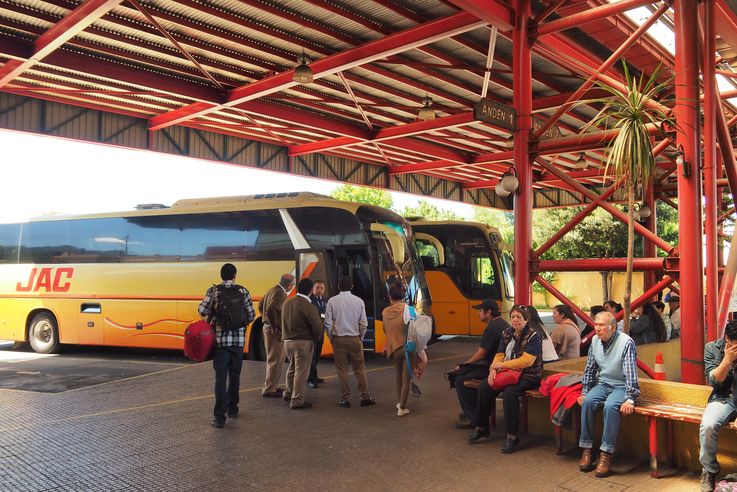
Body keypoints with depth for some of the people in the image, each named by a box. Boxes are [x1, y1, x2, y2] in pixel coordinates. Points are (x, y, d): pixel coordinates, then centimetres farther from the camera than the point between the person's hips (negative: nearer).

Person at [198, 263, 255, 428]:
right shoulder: (243, 291, 1)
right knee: (234, 375, 18)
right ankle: (232, 408, 29)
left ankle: (220, 416, -5)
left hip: (220, 339, -2)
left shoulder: (214, 291, -2)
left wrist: (212, 312, 14)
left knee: (220, 377, -1)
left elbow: (202, 311, -7)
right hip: (238, 340, 2)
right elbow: (251, 316, 2)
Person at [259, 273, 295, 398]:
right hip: (275, 331, -10)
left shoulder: (272, 290, 10)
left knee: (273, 359, 20)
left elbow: (261, 305, 19)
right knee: (276, 360, -2)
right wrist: (274, 327, -22)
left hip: (267, 327, 10)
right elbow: (271, 310, -31)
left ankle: (272, 386, 31)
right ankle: (269, 389, 3)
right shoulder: (281, 294, -20)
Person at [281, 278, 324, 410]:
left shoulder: (286, 303, 2)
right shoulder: (308, 306, -20)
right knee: (301, 371, 3)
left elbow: (284, 322, 11)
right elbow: (318, 326, -19)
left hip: (288, 340, 7)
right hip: (303, 342, -7)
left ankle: (289, 393, 41)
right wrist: (313, 338, -1)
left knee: (292, 368, 25)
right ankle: (297, 400, 8)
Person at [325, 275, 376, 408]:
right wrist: (360, 338, 12)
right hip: (355, 339, 1)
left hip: (338, 339, -1)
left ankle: (345, 399, 10)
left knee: (342, 370, 7)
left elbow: (328, 323, -5)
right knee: (359, 369, 10)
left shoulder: (332, 301, -6)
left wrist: (331, 338, 9)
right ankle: (365, 397, 12)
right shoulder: (359, 301, -3)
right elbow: (364, 323, -1)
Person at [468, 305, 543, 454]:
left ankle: (512, 437, -23)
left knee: (510, 391, -34)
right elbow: (499, 355, 8)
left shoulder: (533, 336, -11)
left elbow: (526, 361, -21)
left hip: (528, 377, -7)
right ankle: (481, 429, 2)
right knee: (484, 387, -12)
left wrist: (502, 365, -19)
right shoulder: (507, 334, 10)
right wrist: (493, 369, -13)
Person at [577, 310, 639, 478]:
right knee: (588, 402, -24)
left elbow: (630, 373, -21)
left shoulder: (626, 342, -17)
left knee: (611, 406, -34)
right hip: (602, 384, 5)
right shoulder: (595, 341, 2)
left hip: (621, 386, -5)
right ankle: (587, 450, -17)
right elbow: (589, 369, 10)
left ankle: (606, 454, -25)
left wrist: (629, 399, -26)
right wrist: (584, 392, 5)